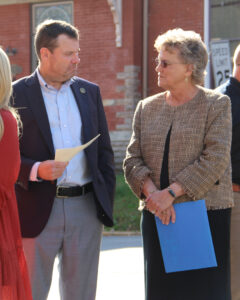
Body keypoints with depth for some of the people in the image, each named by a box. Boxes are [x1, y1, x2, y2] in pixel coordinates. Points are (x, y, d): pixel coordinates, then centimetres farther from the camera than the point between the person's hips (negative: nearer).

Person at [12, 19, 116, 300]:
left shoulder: (90, 92, 11)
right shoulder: (17, 95, -2)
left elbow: (104, 150, 15)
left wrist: (107, 201, 8)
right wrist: (36, 170, -20)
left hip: (86, 209, 4)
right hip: (37, 212, -4)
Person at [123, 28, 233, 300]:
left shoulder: (216, 105, 0)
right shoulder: (146, 108, 14)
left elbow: (214, 160, -10)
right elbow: (132, 160, 7)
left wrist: (171, 192, -16)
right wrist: (151, 192, -12)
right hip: (157, 216, 4)